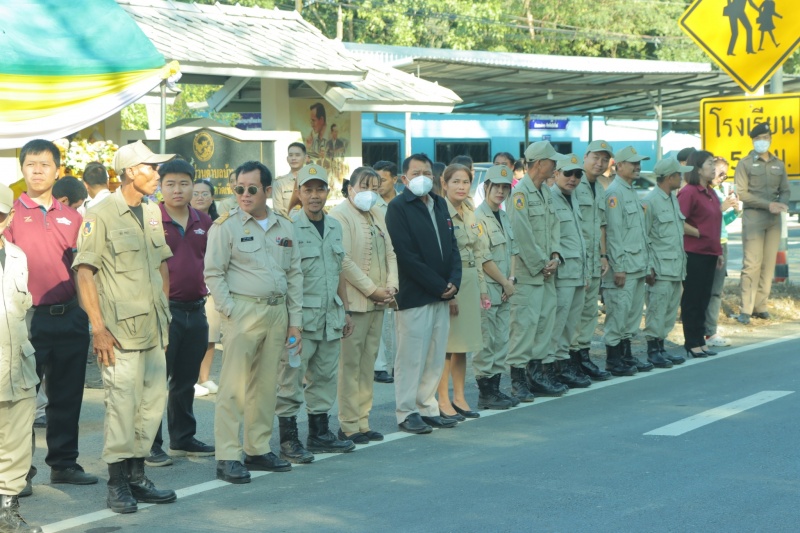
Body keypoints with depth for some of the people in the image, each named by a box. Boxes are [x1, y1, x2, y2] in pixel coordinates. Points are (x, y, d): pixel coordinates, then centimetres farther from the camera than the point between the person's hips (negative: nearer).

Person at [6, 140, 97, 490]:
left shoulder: (72, 218, 10)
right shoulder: (11, 214, -1)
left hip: (70, 317, 4)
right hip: (29, 318, -4)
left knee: (67, 395, 10)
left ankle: (64, 462, 21)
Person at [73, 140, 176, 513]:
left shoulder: (152, 212, 13)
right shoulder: (101, 215, -9)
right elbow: (84, 272, -12)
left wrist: (164, 313, 17)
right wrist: (99, 328, -16)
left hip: (154, 328, 7)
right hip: (121, 330, -7)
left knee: (153, 401, 8)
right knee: (122, 404, -6)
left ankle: (137, 477, 18)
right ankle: (118, 485, 4)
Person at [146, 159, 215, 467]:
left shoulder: (204, 223, 10)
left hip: (196, 310, 6)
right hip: (163, 310, -6)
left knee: (186, 380, 15)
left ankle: (183, 440, 26)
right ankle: (149, 445, 5)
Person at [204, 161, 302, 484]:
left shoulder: (285, 227, 12)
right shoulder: (226, 226, -3)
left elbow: (294, 275, 14)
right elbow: (213, 273, -4)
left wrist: (295, 321, 9)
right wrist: (230, 312, -11)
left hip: (277, 312, 5)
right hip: (243, 310, -5)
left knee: (266, 385, 10)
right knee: (234, 386, -6)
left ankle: (258, 450, 19)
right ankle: (227, 458, -4)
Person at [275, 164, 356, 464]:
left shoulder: (335, 226, 14)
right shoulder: (289, 228, -9)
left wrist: (345, 310, 20)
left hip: (330, 315, 7)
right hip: (301, 314, -7)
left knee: (325, 377, 12)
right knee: (291, 378, -4)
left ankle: (320, 434, 22)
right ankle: (288, 440, 1)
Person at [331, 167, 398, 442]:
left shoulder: (377, 213, 16)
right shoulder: (340, 215, -9)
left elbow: (389, 252, 17)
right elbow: (344, 261, -16)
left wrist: (391, 285, 1)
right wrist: (372, 289, -14)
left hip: (377, 302, 8)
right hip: (354, 302, -8)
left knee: (368, 364, 10)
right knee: (350, 365, -4)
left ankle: (362, 422, 15)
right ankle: (348, 426, 3)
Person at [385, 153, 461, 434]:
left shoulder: (440, 204, 15)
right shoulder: (398, 207, -8)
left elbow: (452, 245, 15)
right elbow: (406, 256, -14)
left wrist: (453, 281, -1)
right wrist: (438, 285, -13)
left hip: (441, 295, 7)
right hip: (414, 296, -7)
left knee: (435, 358, 10)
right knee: (411, 357, -2)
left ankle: (427, 408, 19)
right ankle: (406, 413, 7)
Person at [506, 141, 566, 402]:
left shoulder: (546, 192, 15)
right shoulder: (520, 193, -13)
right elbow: (522, 234, -17)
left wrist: (555, 256, 1)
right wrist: (540, 264, -12)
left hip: (546, 270, 9)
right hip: (527, 272, -9)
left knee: (546, 320, 11)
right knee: (525, 322, -8)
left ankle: (537, 372, 19)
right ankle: (517, 377, -3)